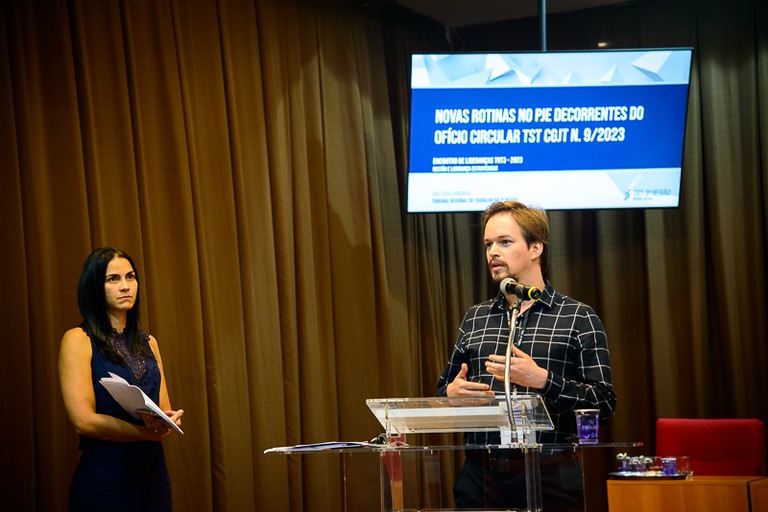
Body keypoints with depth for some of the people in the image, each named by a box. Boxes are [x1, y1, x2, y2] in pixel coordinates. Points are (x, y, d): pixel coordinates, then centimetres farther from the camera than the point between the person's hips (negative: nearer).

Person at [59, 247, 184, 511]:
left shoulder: (148, 343, 13)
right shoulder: (78, 339, -6)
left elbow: (165, 411, 11)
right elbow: (83, 420, -14)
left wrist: (169, 422, -13)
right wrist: (150, 432, -17)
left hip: (154, 470, 6)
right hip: (103, 476, -6)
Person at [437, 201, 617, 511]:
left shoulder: (579, 318, 1)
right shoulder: (474, 319, 14)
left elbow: (604, 404, -7)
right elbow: (444, 390, 21)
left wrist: (542, 380, -19)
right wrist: (451, 392, -2)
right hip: (479, 477, 4)